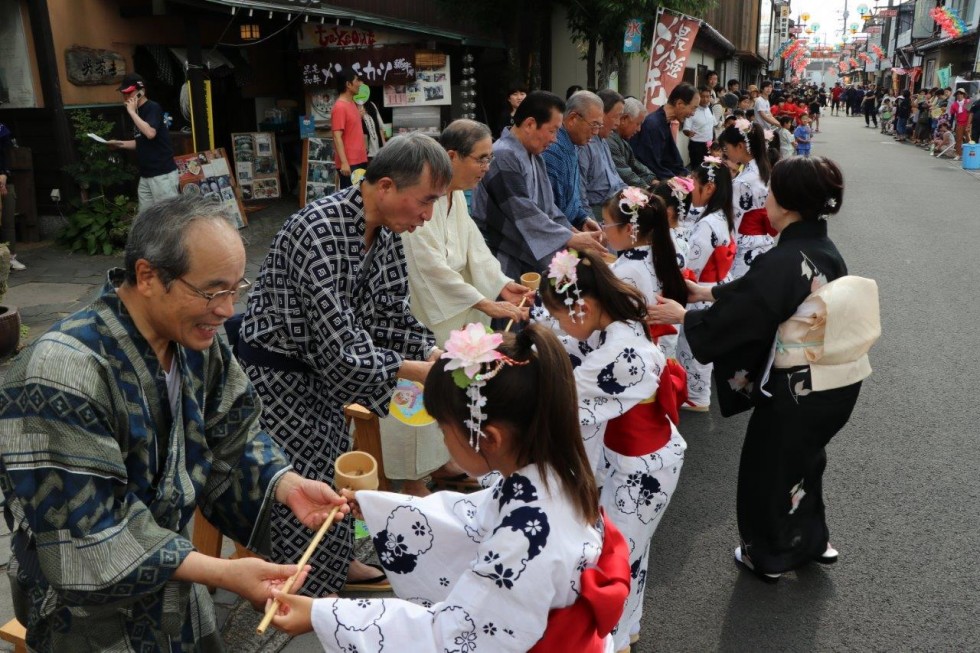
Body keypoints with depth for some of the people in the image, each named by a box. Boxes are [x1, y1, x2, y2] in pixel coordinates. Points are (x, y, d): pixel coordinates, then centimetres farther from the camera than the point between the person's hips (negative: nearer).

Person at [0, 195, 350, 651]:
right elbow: (83, 533, -30)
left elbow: (233, 436, 0)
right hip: (94, 616, -7)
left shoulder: (197, 341, -7)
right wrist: (220, 573, -33)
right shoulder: (63, 375, -31)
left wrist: (284, 484, -21)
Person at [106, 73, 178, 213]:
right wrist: (119, 144, 11)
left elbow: (150, 133, -26)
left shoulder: (153, 108, -10)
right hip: (146, 175, 9)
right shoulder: (139, 112, 15)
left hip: (162, 173, -9)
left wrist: (132, 112, -16)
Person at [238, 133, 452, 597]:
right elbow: (338, 347, -35)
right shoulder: (320, 231, -33)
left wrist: (435, 354, -13)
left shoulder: (386, 234, -5)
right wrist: (417, 371, -29)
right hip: (278, 376, -8)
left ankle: (335, 563, 42)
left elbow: (391, 314, 2)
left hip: (321, 370, 9)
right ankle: (309, 588, 26)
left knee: (334, 464, 21)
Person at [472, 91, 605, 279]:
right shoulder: (503, 157, -17)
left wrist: (573, 231, 0)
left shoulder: (535, 156, 13)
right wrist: (570, 239, -18)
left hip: (530, 259, 9)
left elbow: (547, 206, 16)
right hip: (505, 263, -8)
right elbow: (524, 213, -22)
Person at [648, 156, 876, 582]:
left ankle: (768, 556, 35)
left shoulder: (783, 261, -27)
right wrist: (707, 291, 14)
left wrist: (682, 315, -5)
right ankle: (812, 540, 47)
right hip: (840, 383, 8)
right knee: (804, 458, 29)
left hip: (797, 390, -8)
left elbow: (738, 317, -19)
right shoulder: (826, 250, 0)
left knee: (768, 468, 15)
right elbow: (756, 293, 10)